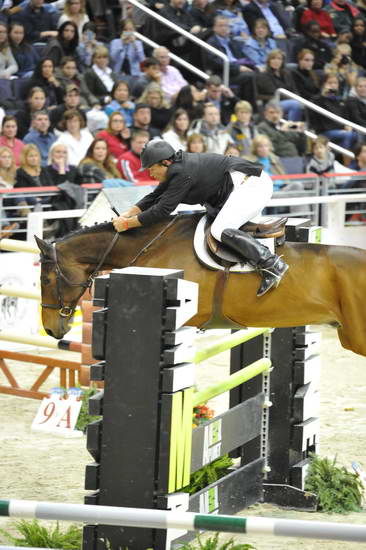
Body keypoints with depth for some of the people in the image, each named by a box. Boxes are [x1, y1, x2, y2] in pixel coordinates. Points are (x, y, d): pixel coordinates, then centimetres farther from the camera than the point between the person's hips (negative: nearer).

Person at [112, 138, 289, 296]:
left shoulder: (183, 173, -20)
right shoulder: (177, 168, 12)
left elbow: (162, 210, -19)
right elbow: (154, 198, 21)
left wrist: (127, 224, -12)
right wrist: (128, 214, 9)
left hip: (251, 184, -11)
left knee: (220, 230, -23)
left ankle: (272, 264, -30)